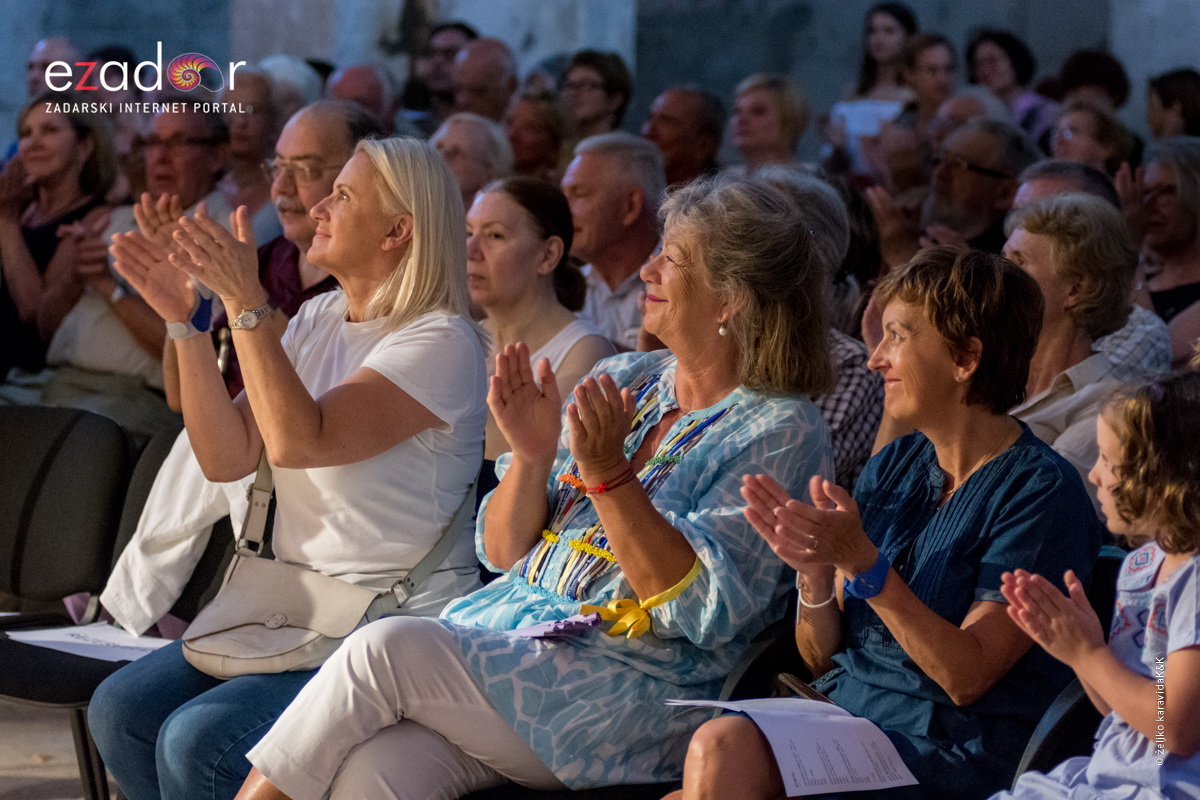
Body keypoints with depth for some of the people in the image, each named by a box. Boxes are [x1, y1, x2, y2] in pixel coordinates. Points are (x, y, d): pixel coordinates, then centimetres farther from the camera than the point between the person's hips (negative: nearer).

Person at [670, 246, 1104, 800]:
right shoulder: (891, 469, 12)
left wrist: (861, 561, -23)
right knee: (719, 744, -24)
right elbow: (821, 658, 13)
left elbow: (966, 677, -15)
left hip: (948, 749, -6)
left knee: (723, 752, -25)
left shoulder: (1041, 492, -8)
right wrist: (813, 569, -8)